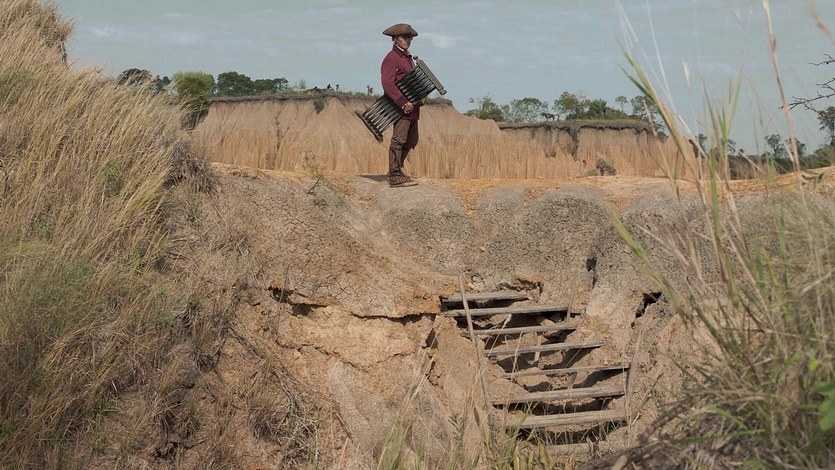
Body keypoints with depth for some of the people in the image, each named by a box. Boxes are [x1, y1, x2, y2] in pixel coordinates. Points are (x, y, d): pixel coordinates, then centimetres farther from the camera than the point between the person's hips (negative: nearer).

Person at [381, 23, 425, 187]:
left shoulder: (408, 58, 20)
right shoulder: (391, 59, -10)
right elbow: (388, 84, -20)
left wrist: (421, 97, 12)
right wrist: (403, 103, -26)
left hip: (411, 107, 10)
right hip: (399, 106, -10)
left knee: (412, 140, 15)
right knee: (399, 140, -11)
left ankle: (396, 170, 26)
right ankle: (395, 177, -9)